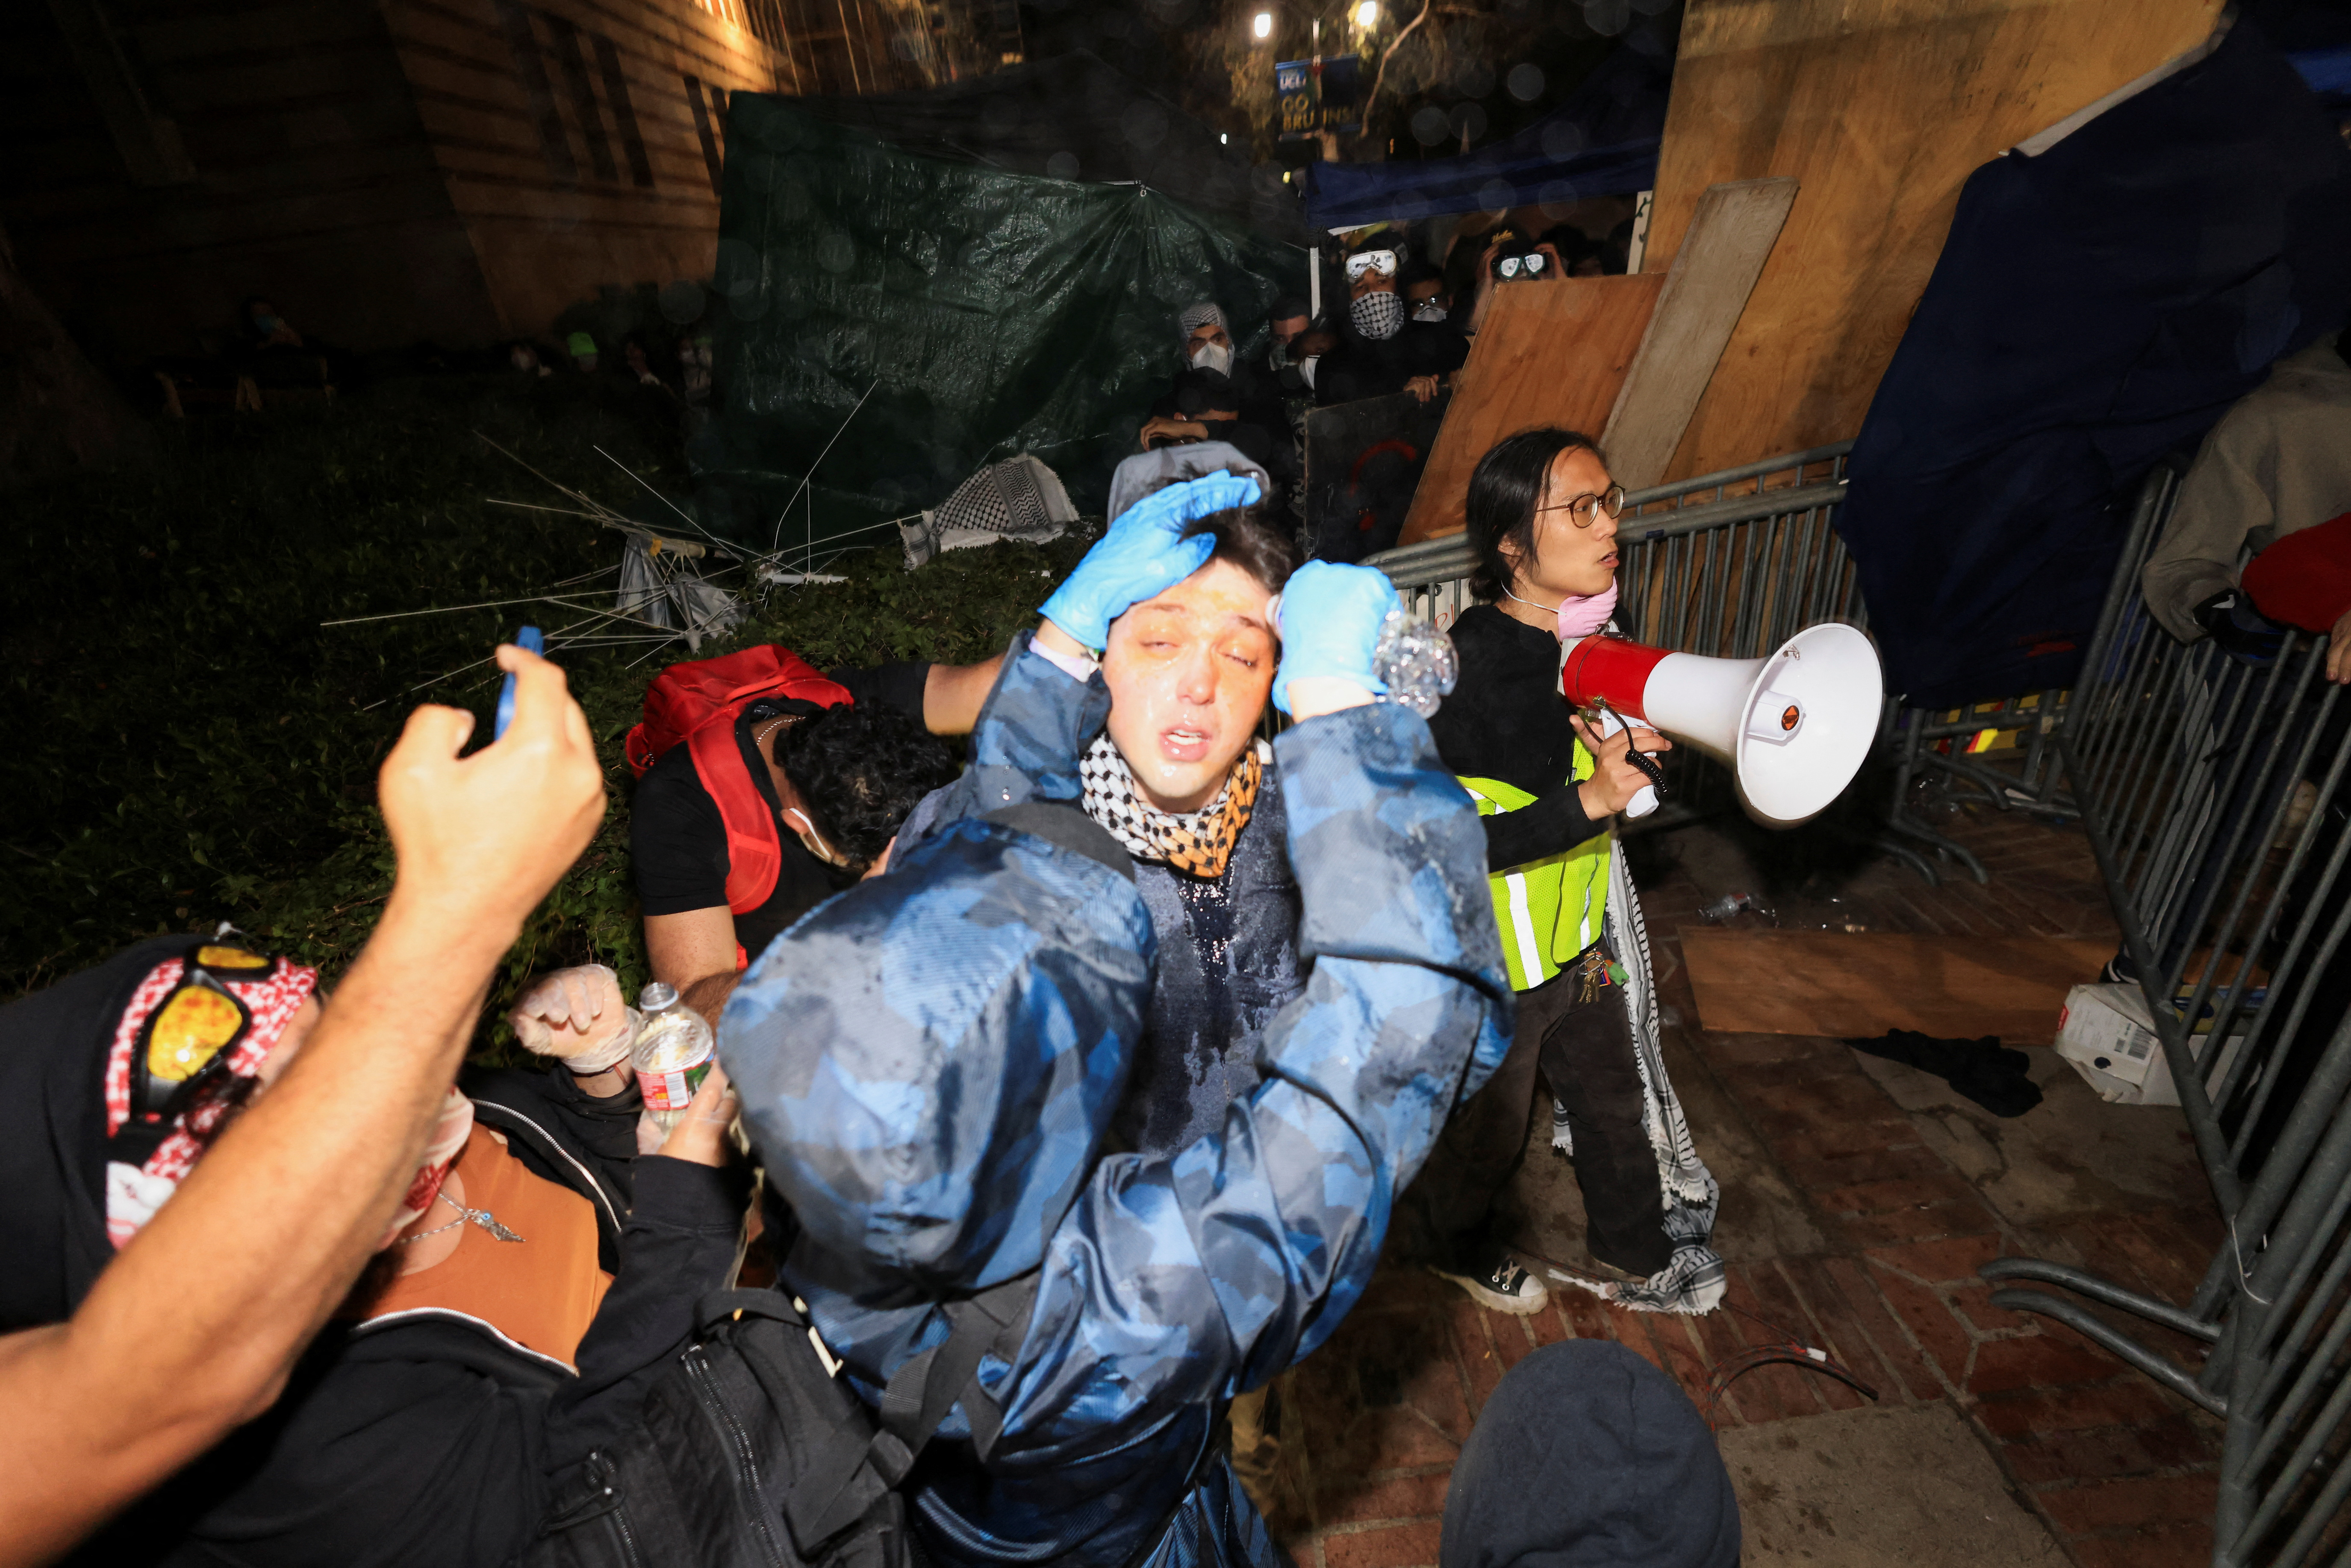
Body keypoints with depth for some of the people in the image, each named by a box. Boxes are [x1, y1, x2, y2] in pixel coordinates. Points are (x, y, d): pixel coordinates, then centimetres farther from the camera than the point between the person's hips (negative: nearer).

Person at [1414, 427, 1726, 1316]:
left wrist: (1626, 753, -8)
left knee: (1613, 1104, 27)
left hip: (1581, 943, 7)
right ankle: (1458, 1249, 51)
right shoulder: (1463, 670, -29)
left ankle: (1635, 1258, 54)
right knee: (1484, 1133, 19)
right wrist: (1586, 801, -33)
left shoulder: (1592, 639, -3)